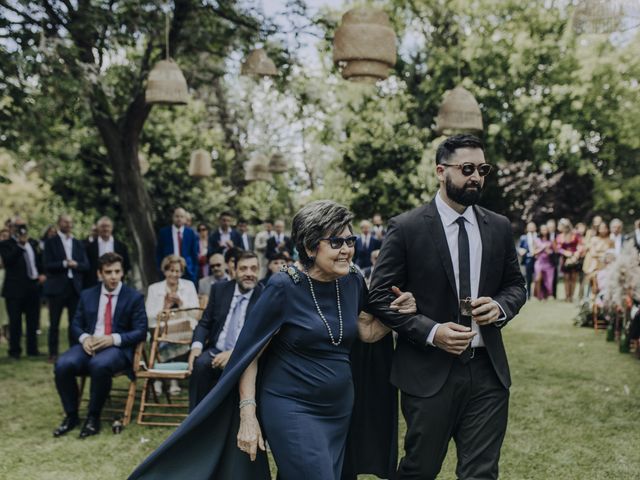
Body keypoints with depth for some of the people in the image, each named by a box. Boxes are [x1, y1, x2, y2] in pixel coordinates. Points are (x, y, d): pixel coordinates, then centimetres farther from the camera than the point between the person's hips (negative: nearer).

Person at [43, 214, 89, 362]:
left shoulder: (78, 244, 14)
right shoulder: (51, 243, 3)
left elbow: (86, 266, 7)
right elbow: (47, 265, -8)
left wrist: (75, 265, -11)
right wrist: (65, 264, -16)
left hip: (75, 287, 3)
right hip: (57, 287, -3)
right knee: (54, 323, 2)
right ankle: (53, 353, 8)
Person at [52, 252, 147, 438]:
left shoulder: (134, 297, 2)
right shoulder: (87, 295, 13)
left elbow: (140, 332, -3)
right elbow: (76, 324, 15)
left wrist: (114, 339, -18)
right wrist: (84, 338, -9)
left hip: (118, 348, -4)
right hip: (90, 345, 4)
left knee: (100, 365, -38)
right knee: (63, 364, -27)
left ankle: (93, 418, -18)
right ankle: (71, 416, -7)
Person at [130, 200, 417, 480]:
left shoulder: (352, 283, 0)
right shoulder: (284, 287, -16)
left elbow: (366, 333, 13)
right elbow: (250, 351, -12)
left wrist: (396, 312, -5)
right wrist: (247, 415, -16)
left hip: (340, 409, 6)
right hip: (291, 408, -6)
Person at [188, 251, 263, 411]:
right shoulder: (220, 289, 9)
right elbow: (205, 323, 11)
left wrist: (234, 353, -23)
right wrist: (196, 345, -11)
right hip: (215, 351, 3)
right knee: (199, 364, -29)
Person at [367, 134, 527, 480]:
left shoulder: (499, 227, 6)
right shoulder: (406, 228, -6)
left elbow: (516, 284, 16)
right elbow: (380, 296, -6)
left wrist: (501, 307, -7)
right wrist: (431, 332, -17)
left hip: (487, 370, 4)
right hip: (429, 372, -3)